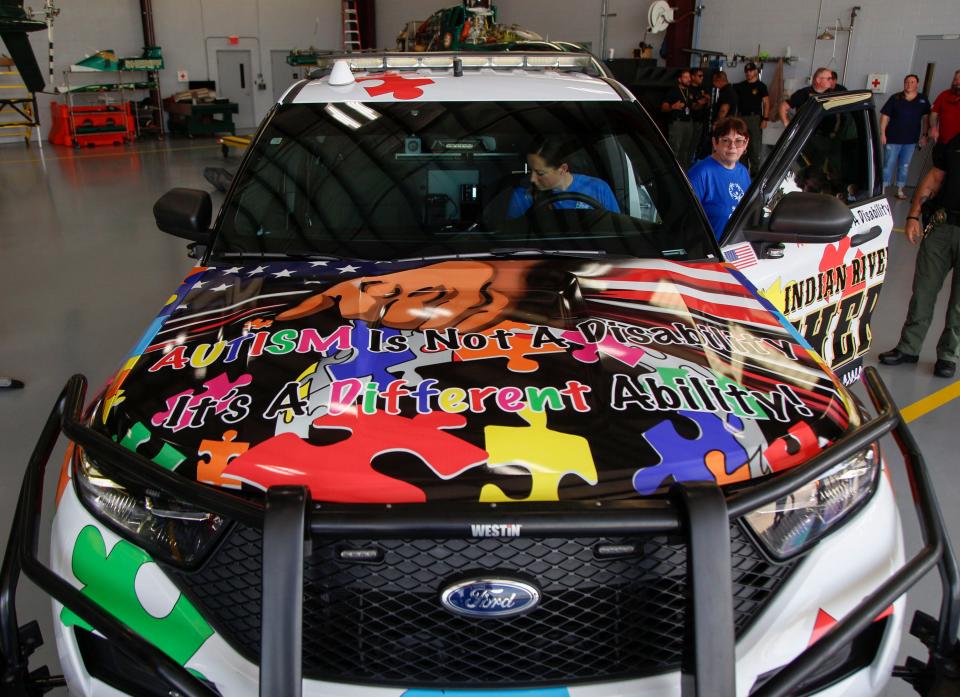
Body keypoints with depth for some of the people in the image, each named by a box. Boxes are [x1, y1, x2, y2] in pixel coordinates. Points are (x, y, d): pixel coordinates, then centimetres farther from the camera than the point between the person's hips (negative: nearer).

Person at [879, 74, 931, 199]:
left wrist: (924, 135, 5)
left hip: (911, 140, 3)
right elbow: (885, 116, -2)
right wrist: (882, 134, -8)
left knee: (904, 166, 11)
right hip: (893, 138, -3)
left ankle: (900, 190, 20)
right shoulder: (895, 98, -3)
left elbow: (925, 118, 10)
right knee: (888, 165, -1)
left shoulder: (923, 100, 4)